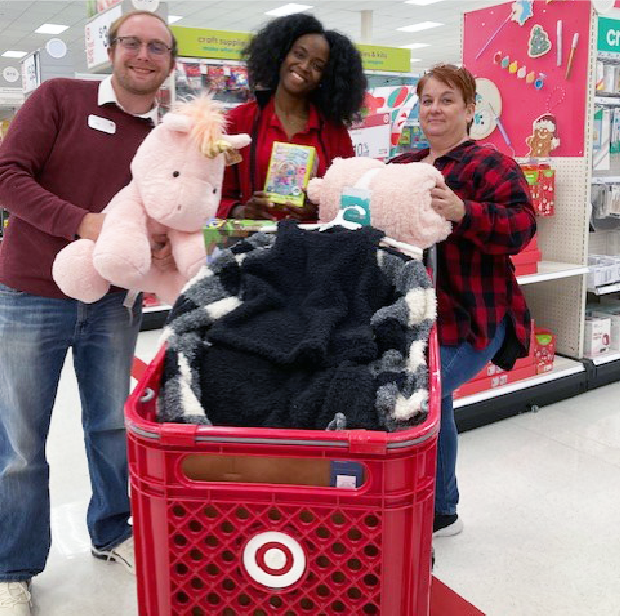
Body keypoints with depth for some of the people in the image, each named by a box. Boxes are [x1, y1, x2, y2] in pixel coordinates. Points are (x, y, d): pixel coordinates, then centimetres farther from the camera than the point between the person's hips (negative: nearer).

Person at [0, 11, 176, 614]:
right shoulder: (60, 99, -4)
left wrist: (166, 238, -12)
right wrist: (83, 221, -23)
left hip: (114, 303, 4)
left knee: (113, 426, 15)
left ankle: (112, 532, 37)